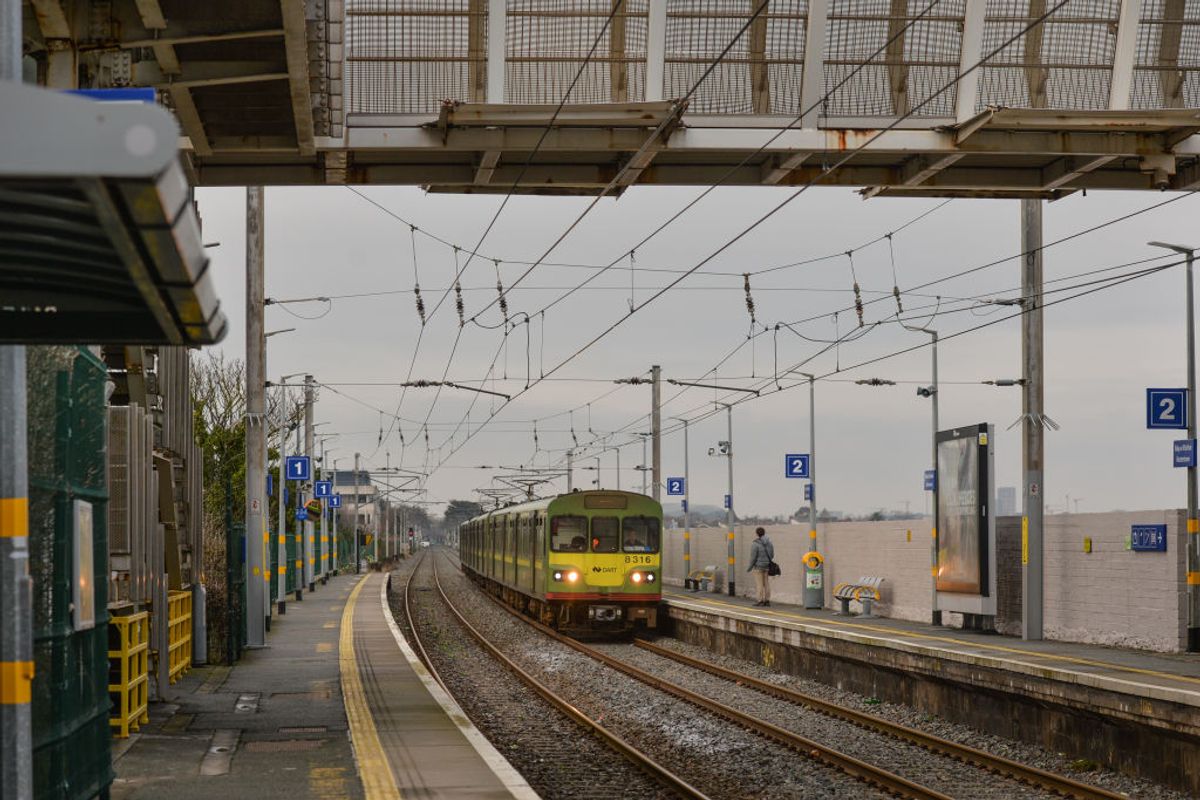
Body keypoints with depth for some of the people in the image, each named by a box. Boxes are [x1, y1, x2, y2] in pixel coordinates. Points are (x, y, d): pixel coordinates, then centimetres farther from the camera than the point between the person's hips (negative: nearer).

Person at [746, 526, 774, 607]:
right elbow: (772, 555, 8)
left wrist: (749, 568, -5)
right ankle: (767, 601, 9)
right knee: (766, 584, 9)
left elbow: (753, 557, -16)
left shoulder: (755, 543, -16)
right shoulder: (769, 542, 3)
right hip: (767, 566, 6)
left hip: (758, 566, -6)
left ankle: (761, 601, -1)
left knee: (759, 584, -1)